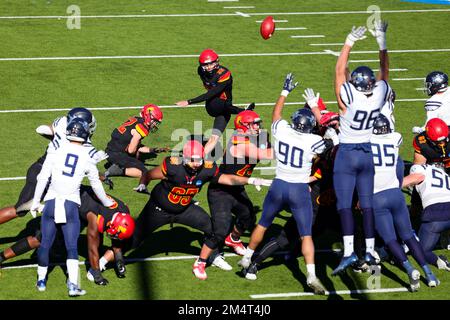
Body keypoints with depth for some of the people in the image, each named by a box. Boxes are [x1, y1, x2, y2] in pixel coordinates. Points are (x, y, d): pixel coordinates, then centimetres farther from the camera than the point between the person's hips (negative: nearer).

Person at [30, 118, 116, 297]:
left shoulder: (56, 152, 1)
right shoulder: (88, 157, 2)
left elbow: (43, 178, 2)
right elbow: (96, 185, 15)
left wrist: (35, 202, 11)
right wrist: (106, 202, 32)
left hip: (51, 202, 1)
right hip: (71, 204, -1)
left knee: (45, 244, 12)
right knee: (72, 247, 3)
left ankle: (41, 280, 22)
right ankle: (73, 285, -7)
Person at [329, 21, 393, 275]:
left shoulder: (349, 96, -19)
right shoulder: (380, 95, -9)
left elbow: (340, 70, -6)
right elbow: (385, 71, 8)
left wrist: (350, 42, -1)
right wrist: (382, 42, 10)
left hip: (347, 154, -4)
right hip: (368, 153, 4)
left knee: (344, 204, -5)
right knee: (368, 203, 10)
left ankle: (349, 251, -17)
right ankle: (370, 251, 12)